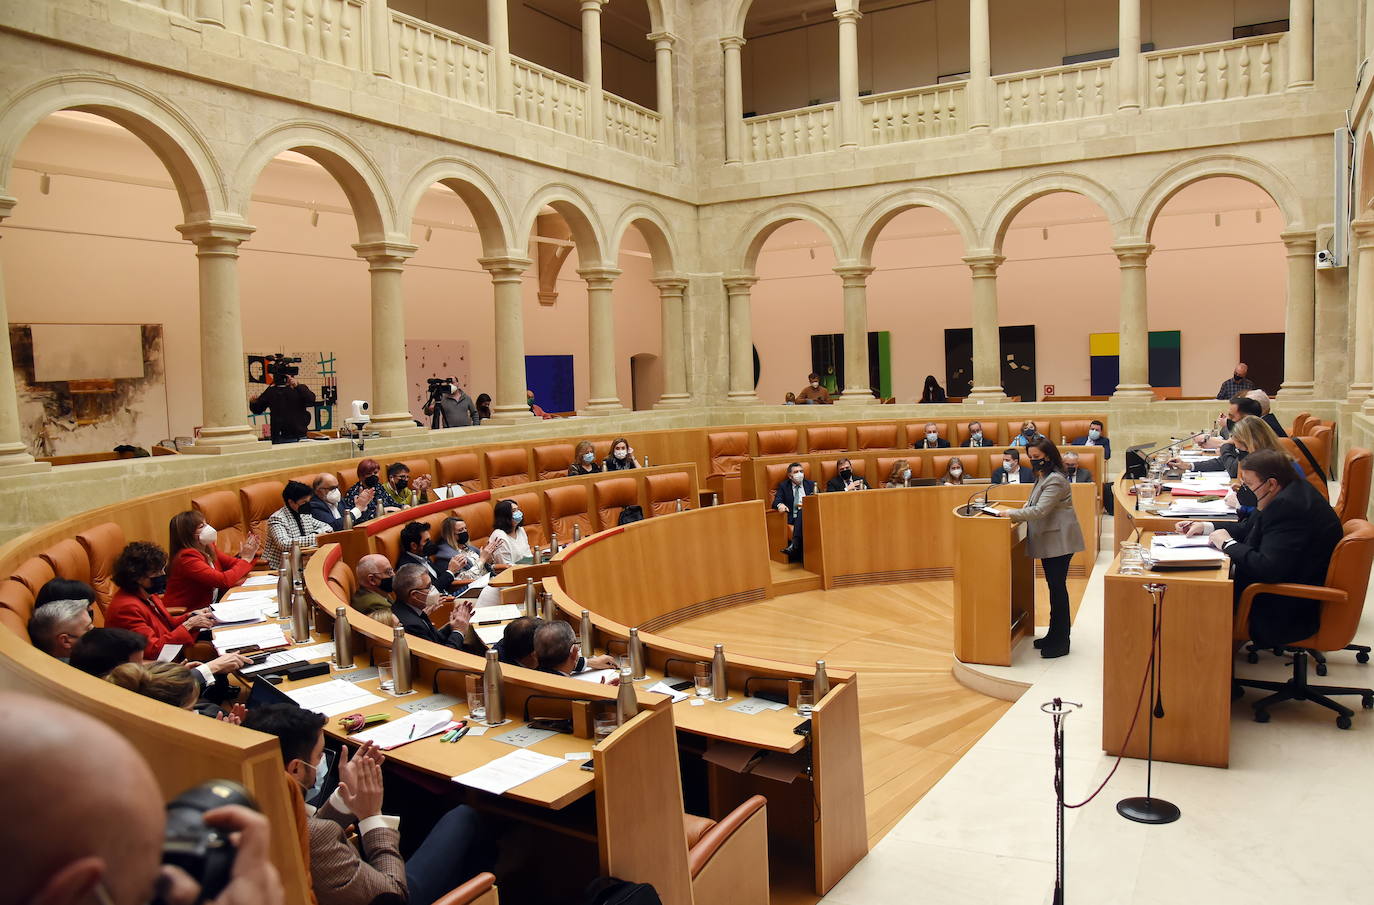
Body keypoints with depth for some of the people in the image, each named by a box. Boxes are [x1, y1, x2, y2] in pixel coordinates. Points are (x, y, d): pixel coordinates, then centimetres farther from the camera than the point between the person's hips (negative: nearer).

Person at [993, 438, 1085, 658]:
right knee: (1054, 587, 15)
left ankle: (1061, 642, 3)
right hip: (1048, 541, 10)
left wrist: (1011, 514, -23)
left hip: (1059, 541, -10)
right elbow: (1036, 505, 24)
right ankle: (1054, 635, 24)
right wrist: (1025, 509, 5)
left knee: (1057, 587, -5)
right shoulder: (1042, 477, 14)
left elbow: (1040, 511, -25)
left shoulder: (1055, 480, -19)